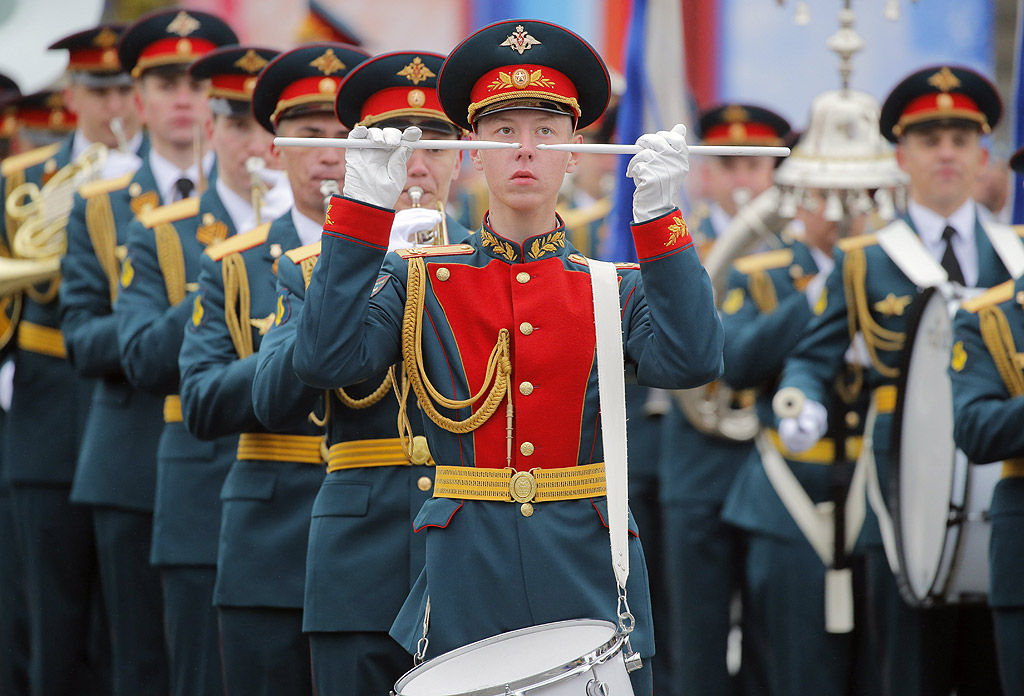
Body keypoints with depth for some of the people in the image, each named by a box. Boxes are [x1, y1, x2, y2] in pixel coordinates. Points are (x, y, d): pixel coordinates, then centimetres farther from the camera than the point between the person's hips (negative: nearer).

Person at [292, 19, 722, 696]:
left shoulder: (616, 286, 8)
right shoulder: (421, 280, 7)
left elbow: (690, 362, -11)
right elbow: (325, 360, -9)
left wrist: (658, 211, -17)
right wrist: (365, 205, -12)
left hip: (591, 589, 1)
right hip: (465, 593, -1)